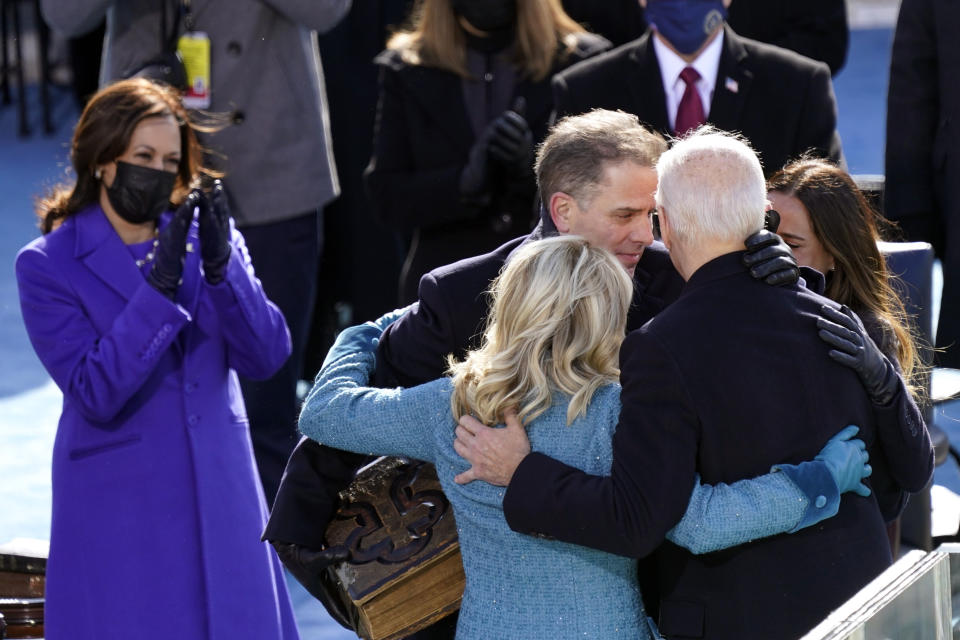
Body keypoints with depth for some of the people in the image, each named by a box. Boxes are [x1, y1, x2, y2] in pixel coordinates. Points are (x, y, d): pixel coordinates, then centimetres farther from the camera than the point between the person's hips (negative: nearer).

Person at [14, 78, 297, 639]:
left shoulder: (201, 233, 5)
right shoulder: (48, 266, -6)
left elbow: (267, 356, -3)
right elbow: (94, 394, -16)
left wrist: (221, 265, -18)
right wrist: (160, 288, -23)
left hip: (220, 498, 4)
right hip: (121, 509, -3)